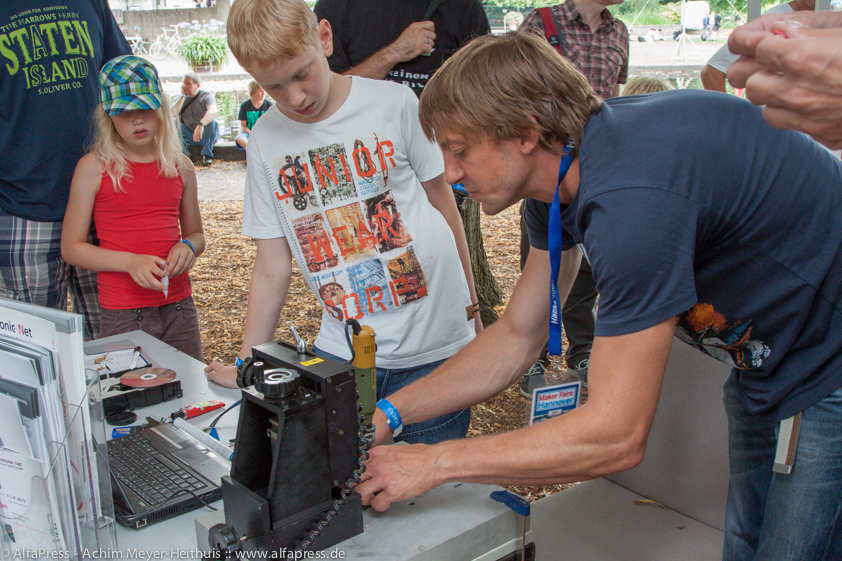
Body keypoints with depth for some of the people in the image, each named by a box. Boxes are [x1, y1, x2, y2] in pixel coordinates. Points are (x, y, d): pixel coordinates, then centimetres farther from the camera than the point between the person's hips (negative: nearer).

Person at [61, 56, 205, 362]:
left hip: (179, 305, 3)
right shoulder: (94, 167, -3)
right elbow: (71, 247, -3)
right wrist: (130, 261, -17)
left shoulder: (180, 166, 7)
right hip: (123, 313, -3)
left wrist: (187, 247, -5)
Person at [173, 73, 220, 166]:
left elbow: (214, 111, -34)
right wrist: (183, 96, -14)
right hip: (189, 137, 3)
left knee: (212, 122, -32)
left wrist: (200, 125, -49)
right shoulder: (181, 98, 5)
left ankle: (207, 154, -21)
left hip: (206, 135, -3)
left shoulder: (206, 96, -10)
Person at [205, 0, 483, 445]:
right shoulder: (265, 142, 2)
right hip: (341, 355, 2)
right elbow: (271, 271, 6)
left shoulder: (395, 104, -5)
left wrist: (471, 308, 11)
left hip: (436, 348, -2)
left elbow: (443, 204, 6)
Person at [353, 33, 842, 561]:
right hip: (766, 359, 8)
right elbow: (518, 338, 1)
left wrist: (433, 462, -24)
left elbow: (616, 435, -32)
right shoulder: (563, 169, -6)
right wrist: (389, 414, -6)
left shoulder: (631, 198, -36)